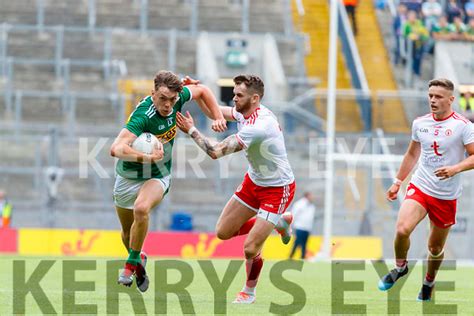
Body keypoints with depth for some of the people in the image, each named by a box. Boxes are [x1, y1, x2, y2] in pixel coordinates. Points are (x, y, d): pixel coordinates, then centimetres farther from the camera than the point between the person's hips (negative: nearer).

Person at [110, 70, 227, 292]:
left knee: (141, 209, -31)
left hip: (157, 177, 2)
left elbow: (201, 91, 7)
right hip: (128, 177, -2)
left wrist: (217, 117, -3)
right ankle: (139, 260, 49)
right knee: (128, 233, 16)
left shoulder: (177, 98, -16)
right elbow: (116, 149, -46)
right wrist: (147, 157, -58)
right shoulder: (142, 116, -33)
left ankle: (132, 264, -14)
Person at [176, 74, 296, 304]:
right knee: (223, 232, 10)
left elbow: (216, 152, -33)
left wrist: (191, 130, -21)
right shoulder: (245, 112, -6)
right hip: (254, 181, 9)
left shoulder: (257, 127, -34)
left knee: (250, 249, -13)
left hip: (277, 189, -9)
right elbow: (217, 112, 15)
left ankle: (249, 292, 16)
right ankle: (280, 222, 28)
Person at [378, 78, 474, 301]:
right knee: (402, 230, -23)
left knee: (436, 247, 9)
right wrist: (398, 182, 20)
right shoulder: (420, 123, 5)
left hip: (446, 196, -2)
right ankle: (400, 267, 5)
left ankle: (429, 282, 38)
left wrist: (455, 168, -27)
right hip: (419, 187, 2)